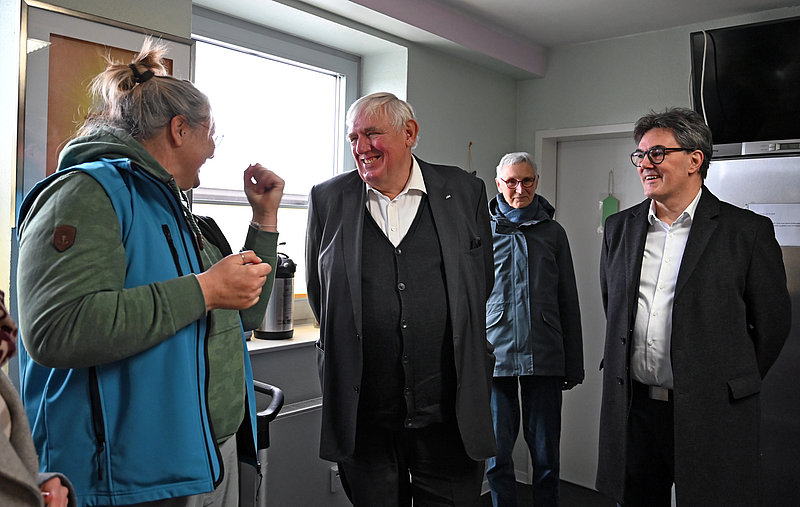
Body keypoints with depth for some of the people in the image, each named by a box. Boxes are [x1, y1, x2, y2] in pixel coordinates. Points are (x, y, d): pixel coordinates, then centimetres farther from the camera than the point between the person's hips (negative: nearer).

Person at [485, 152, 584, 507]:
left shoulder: (552, 232, 11)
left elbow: (569, 302, 12)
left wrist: (574, 366, 9)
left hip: (544, 357, 1)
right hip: (494, 354, -1)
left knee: (546, 454, 8)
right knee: (497, 454, 6)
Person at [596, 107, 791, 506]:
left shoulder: (748, 231, -5)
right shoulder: (620, 227, 8)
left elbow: (772, 322, 1)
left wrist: (730, 385, 8)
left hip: (711, 414, -3)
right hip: (633, 408, 4)